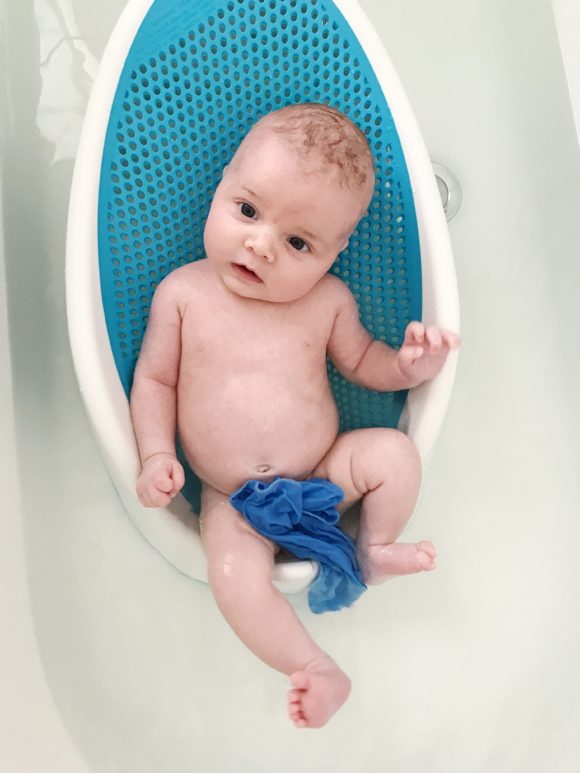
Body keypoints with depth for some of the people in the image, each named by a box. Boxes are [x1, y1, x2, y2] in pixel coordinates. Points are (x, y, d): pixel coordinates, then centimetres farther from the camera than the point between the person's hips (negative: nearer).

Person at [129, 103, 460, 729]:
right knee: (234, 576, -25)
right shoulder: (182, 293, -9)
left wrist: (409, 364, -11)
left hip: (324, 469, 2)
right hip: (233, 500, -1)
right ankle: (317, 670, -4)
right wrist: (157, 455, -13)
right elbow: (154, 379, 0)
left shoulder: (327, 300, -6)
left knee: (395, 452, -19)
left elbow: (360, 361, 10)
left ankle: (374, 550, 8)